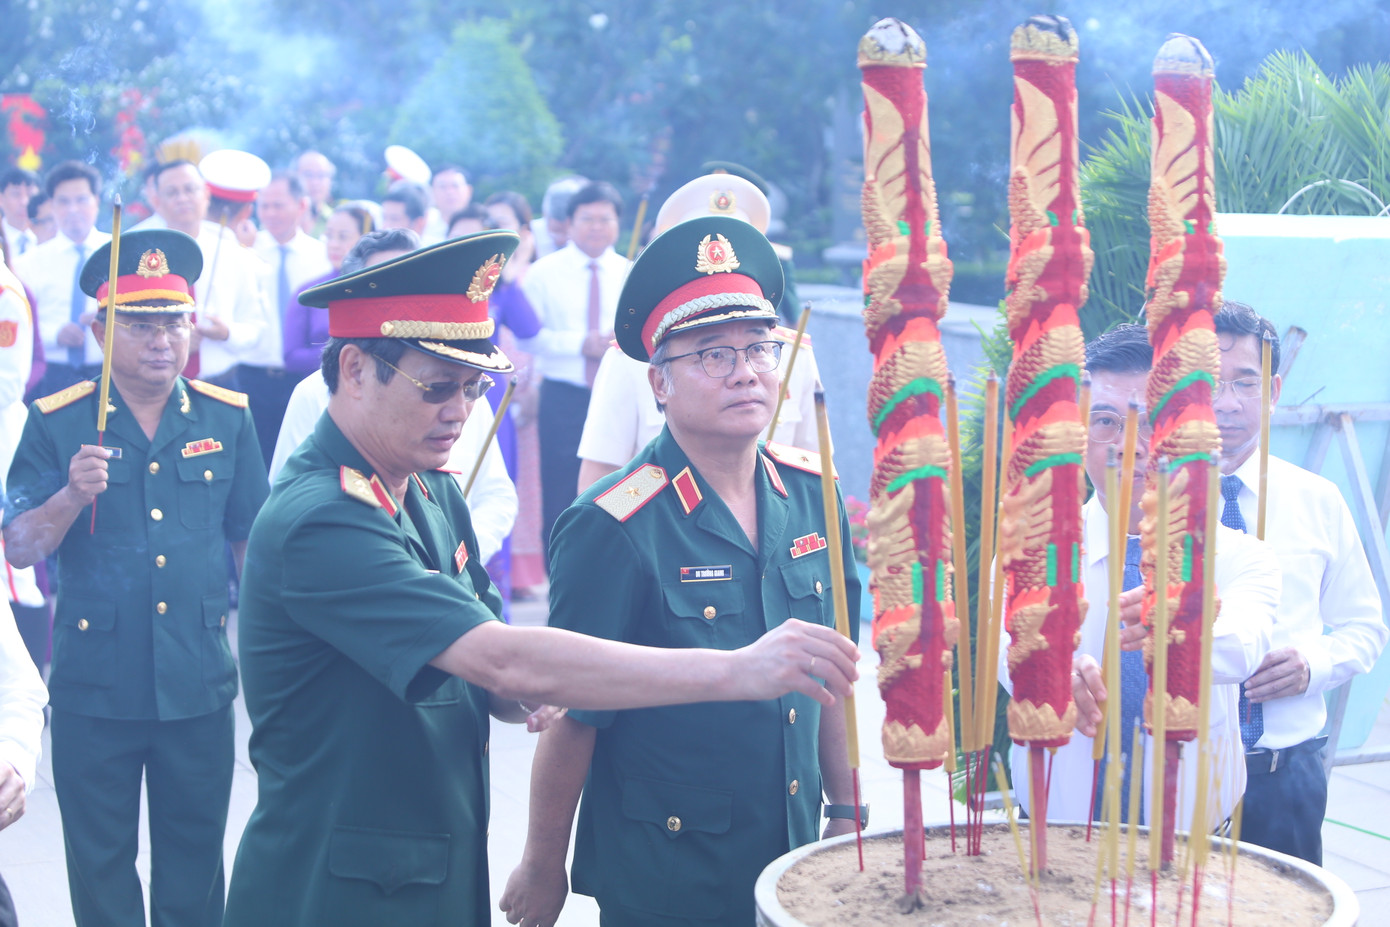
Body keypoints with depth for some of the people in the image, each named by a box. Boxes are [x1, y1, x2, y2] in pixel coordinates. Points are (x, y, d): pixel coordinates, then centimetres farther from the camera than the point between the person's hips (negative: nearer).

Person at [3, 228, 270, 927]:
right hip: (93, 687, -1)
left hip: (199, 685, 1)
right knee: (99, 864, 10)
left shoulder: (227, 418, 3)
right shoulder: (56, 425, -2)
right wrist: (74, 494, -22)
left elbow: (253, 539, 11)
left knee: (194, 856, 12)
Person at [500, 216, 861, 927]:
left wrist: (846, 808, 12)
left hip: (793, 863, 5)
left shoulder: (811, 494, 0)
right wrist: (542, 867, -7)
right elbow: (572, 713, -14)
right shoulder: (612, 527, -18)